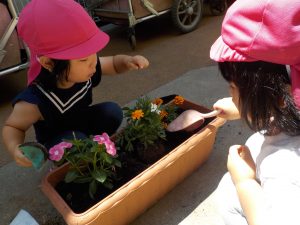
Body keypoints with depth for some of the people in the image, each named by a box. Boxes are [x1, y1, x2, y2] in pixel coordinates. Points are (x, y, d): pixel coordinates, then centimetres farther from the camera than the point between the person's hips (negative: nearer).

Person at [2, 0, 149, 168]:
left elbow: (113, 63, -5)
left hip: (82, 124, 5)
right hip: (55, 143, -4)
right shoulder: (34, 102, -37)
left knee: (112, 111, -19)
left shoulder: (87, 69, -24)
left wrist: (128, 61, -26)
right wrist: (15, 149, -40)